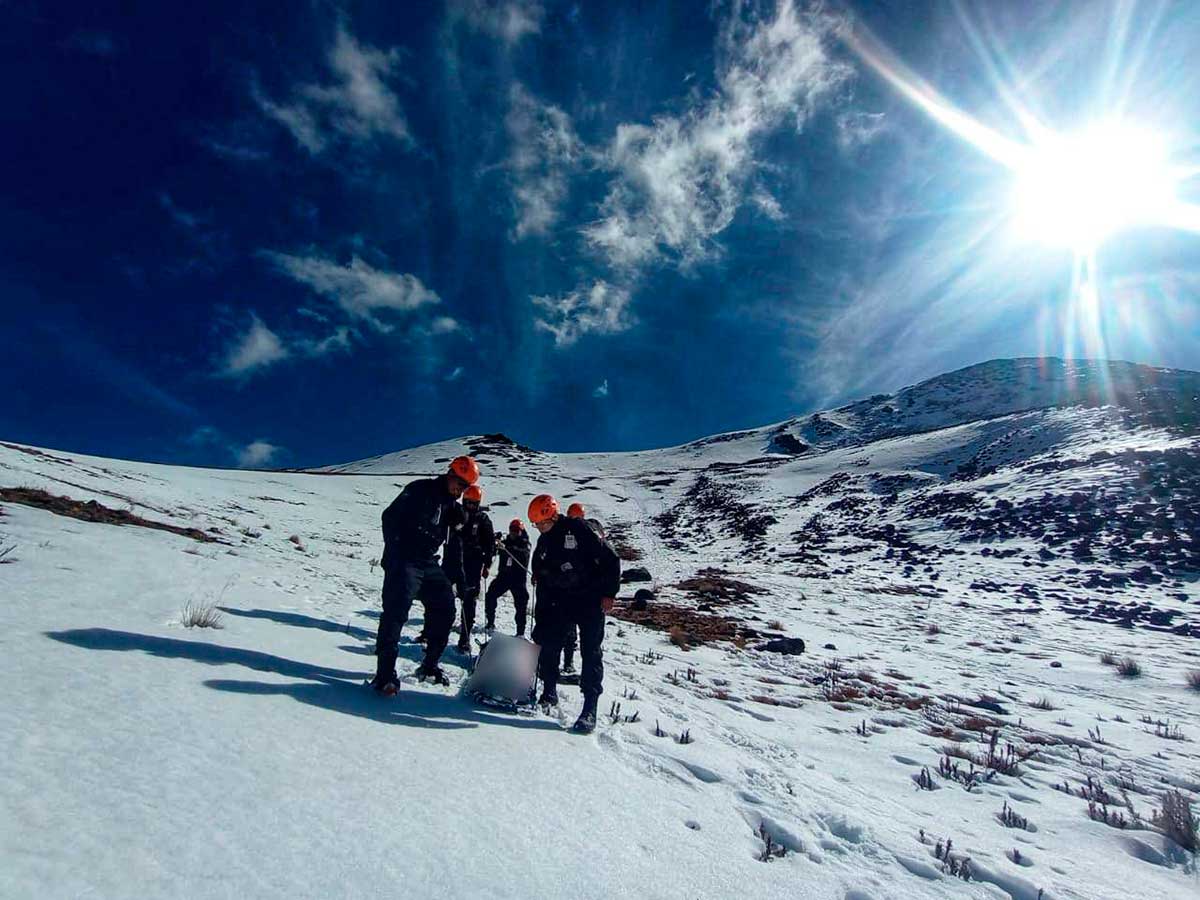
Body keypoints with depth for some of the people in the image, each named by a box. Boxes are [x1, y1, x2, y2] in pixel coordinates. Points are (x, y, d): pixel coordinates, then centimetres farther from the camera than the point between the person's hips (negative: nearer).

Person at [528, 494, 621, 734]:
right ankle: (549, 692, 23)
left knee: (591, 652, -5)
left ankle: (590, 708, 1)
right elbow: (542, 581, 14)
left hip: (590, 600, -6)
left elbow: (610, 559, -14)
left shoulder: (578, 529, -15)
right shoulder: (543, 542, 7)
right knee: (548, 644, 3)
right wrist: (540, 621, 11)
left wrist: (609, 593, -16)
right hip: (560, 602, 6)